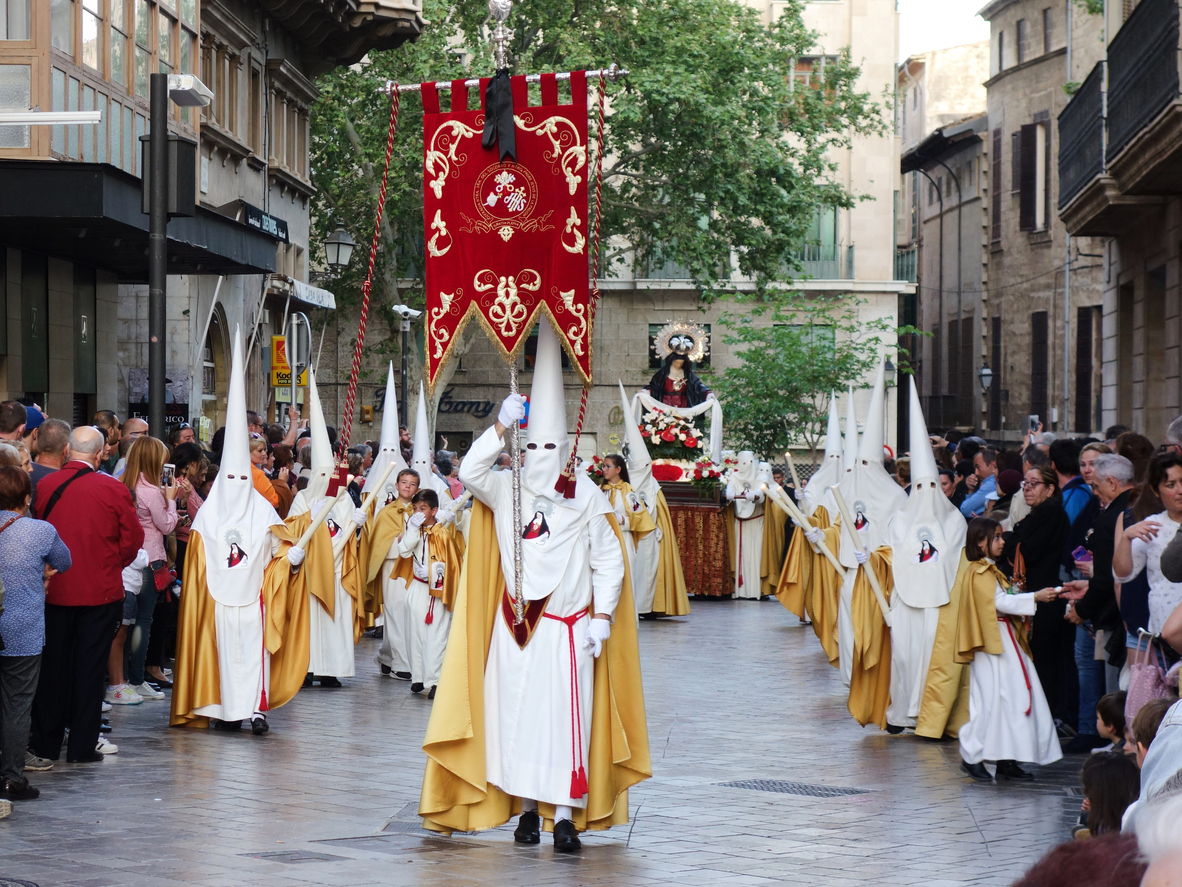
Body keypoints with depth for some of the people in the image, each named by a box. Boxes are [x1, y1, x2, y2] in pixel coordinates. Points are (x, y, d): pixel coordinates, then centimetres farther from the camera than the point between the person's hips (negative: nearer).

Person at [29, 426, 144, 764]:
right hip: (101, 591, -1)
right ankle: (82, 745, 9)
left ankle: (46, 743, 17)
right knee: (90, 666, 6)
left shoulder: (44, 486, -6)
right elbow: (132, 539, -3)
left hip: (53, 590, 2)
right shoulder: (114, 489, -10)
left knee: (52, 664, 12)